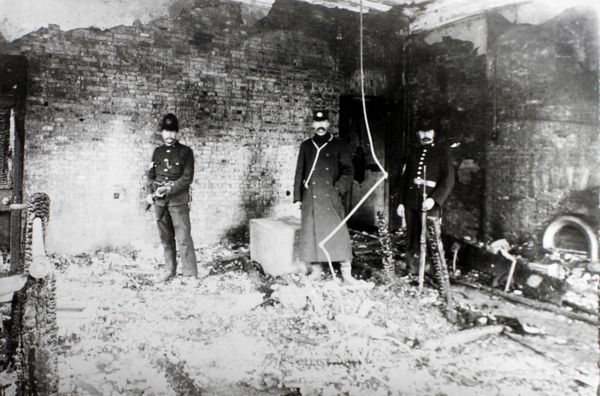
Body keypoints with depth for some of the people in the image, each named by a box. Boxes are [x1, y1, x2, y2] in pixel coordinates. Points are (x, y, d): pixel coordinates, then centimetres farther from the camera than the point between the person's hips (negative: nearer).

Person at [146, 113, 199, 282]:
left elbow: (187, 178, -8)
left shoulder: (185, 152, -1)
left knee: (184, 238, -8)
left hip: (178, 201, -5)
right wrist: (149, 192, -1)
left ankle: (191, 274, -2)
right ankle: (170, 270, 24)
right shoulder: (157, 151, 13)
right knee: (166, 238, 11)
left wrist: (169, 189, -18)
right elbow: (151, 175, 15)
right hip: (159, 202, 5)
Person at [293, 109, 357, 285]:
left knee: (339, 232, -7)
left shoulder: (338, 145, 7)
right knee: (311, 233, 3)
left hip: (331, 197, -2)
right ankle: (316, 269, 17)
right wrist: (297, 197, 8)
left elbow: (348, 171, 5)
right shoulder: (306, 146, 13)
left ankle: (346, 273, 0)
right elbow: (299, 173, 13)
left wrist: (338, 188, -10)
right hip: (310, 198, 2)